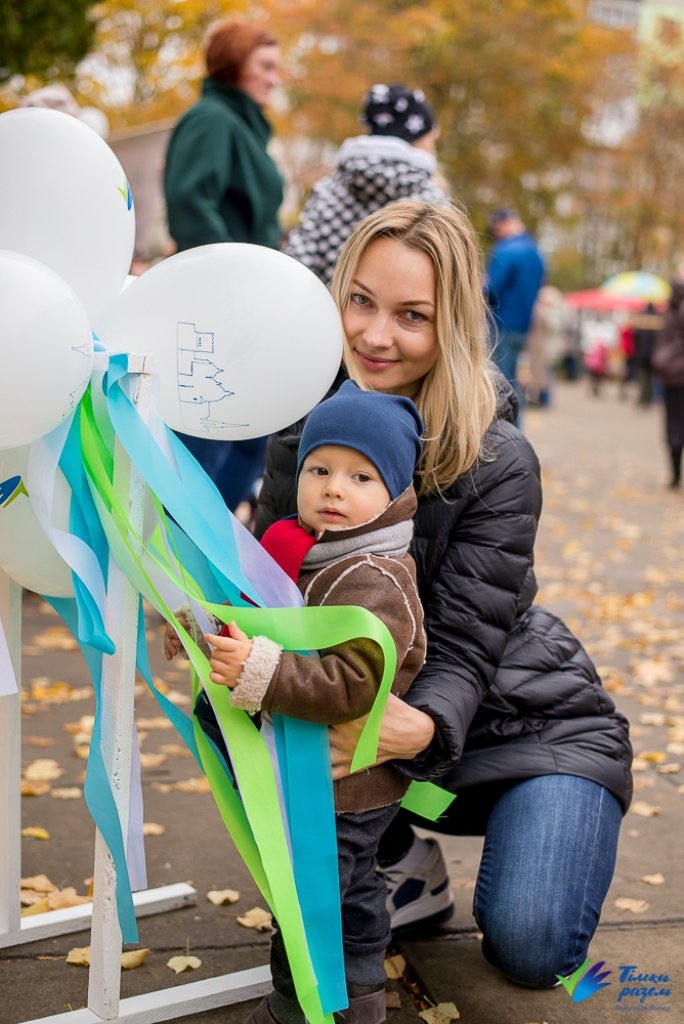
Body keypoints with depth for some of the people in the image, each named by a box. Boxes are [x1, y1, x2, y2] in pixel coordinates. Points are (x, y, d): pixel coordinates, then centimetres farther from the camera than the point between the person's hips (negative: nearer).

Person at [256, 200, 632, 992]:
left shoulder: (498, 461, -22)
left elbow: (462, 649, -23)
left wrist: (422, 725, -45)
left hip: (524, 722, -4)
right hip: (377, 706, 4)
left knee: (529, 949, -23)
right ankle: (407, 872, 0)